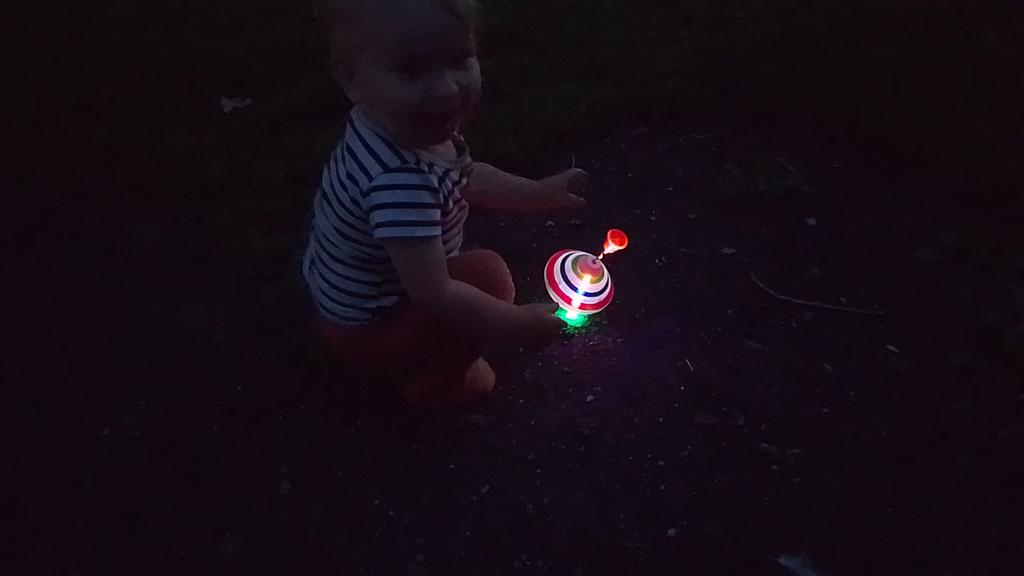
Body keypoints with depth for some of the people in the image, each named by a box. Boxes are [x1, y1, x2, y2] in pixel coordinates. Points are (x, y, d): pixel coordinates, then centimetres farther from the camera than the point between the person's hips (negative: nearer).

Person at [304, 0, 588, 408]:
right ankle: (433, 383, 4)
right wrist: (519, 325, -24)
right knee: (490, 275, -21)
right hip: (364, 330, -9)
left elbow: (465, 179, 6)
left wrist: (543, 193, 2)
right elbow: (434, 295, -37)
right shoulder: (399, 181, -42)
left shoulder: (402, 124, -13)